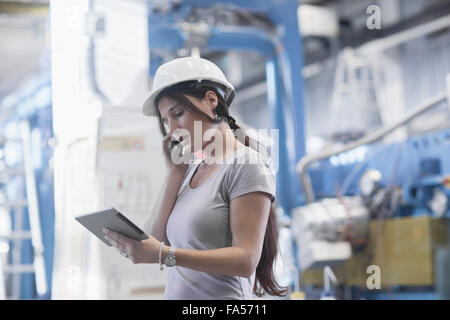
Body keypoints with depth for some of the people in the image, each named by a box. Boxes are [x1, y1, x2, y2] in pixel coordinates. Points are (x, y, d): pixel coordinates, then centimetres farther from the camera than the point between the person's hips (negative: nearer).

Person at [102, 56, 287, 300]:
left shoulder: (246, 166, -5)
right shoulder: (193, 168, 16)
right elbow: (157, 238, 8)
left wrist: (164, 255, -22)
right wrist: (175, 172, 7)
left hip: (221, 295, -6)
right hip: (174, 292, 6)